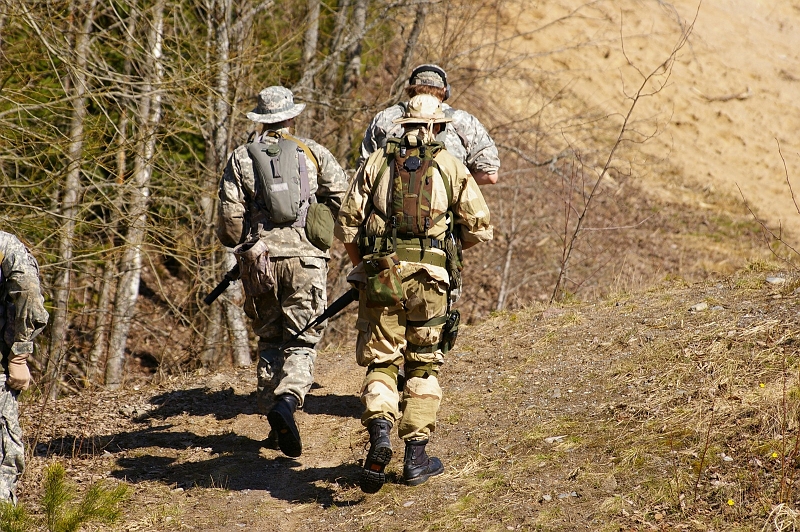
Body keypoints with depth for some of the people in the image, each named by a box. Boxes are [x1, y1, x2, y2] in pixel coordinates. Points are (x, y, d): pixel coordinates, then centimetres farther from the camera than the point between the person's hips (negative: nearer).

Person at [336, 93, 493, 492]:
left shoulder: (376, 163, 8)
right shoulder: (450, 167, 5)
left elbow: (347, 223, 4)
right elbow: (479, 228, 5)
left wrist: (362, 265, 20)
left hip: (380, 274, 1)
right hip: (428, 276, 0)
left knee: (381, 362, 8)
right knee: (423, 365, 12)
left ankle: (379, 431, -17)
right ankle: (416, 456, 12)